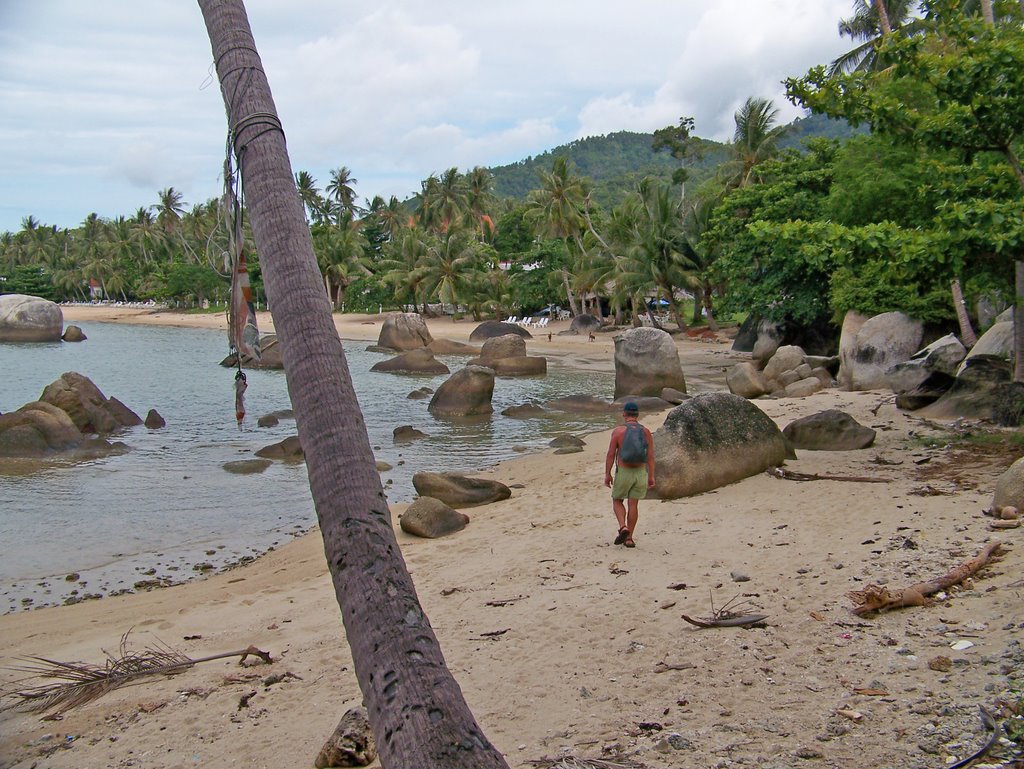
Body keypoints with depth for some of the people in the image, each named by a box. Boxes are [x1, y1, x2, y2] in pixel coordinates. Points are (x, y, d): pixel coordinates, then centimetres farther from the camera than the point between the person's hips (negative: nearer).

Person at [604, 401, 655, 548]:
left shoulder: (618, 431, -8)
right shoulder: (646, 432, 0)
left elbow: (610, 455, -8)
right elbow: (651, 456, 0)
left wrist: (607, 474, -1)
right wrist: (651, 476, 6)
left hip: (623, 472, -2)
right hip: (640, 472, 3)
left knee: (617, 501, 15)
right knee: (633, 504, 8)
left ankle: (623, 527, -8)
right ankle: (629, 538, 10)